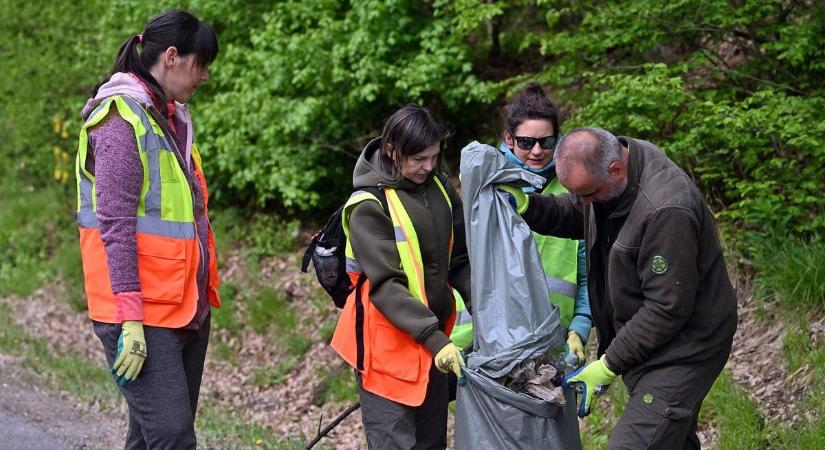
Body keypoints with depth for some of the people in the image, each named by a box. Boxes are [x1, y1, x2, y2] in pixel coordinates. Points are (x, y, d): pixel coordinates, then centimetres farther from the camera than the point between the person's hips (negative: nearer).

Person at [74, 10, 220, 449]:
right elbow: (115, 223, -17)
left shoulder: (171, 117, 16)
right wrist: (130, 317, -21)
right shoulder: (121, 118, -12)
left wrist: (201, 295, 21)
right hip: (144, 319, -9)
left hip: (186, 308, 9)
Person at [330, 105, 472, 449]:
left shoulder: (439, 188, 6)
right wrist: (434, 337, -27)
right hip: (388, 340, -7)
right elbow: (385, 284, -20)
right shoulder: (368, 207, -14)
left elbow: (461, 259, 11)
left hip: (434, 334, 7)